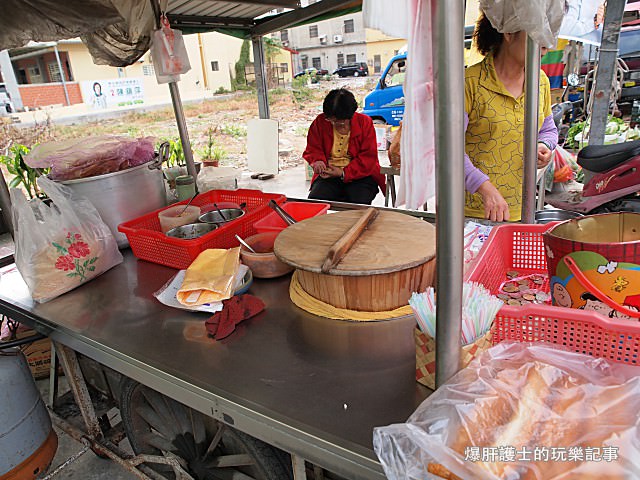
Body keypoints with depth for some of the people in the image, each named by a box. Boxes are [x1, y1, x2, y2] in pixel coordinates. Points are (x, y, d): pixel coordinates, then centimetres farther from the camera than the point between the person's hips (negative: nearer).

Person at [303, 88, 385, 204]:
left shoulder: (365, 122, -2)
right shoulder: (320, 121, 4)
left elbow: (368, 158, -5)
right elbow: (312, 149, 13)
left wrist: (343, 173, -15)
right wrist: (317, 160, -12)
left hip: (360, 175, -2)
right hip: (329, 174, 2)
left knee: (359, 204, -31)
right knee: (314, 199, -26)